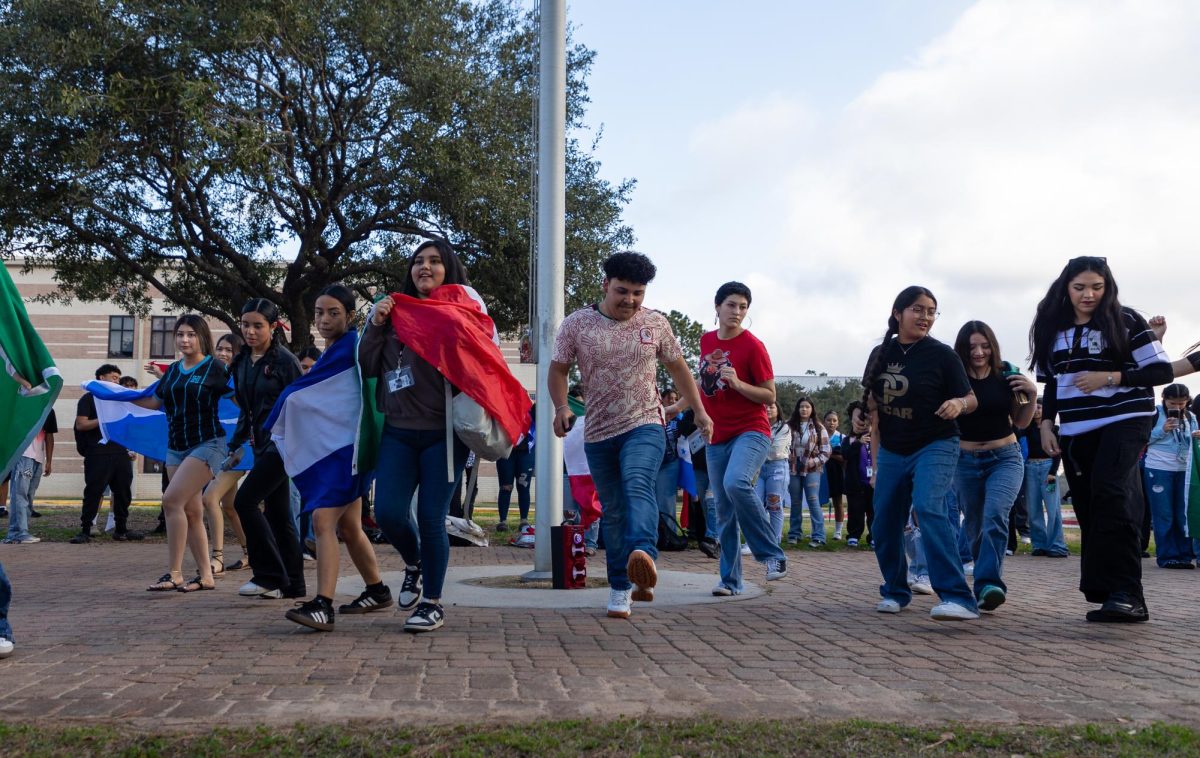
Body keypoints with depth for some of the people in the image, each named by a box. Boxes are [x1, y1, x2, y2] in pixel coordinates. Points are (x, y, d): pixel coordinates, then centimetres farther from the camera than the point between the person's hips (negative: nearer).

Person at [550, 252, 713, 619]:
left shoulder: (656, 323, 5)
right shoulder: (576, 325, 0)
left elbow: (678, 367, 16)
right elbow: (558, 370, 6)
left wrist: (699, 410, 15)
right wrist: (561, 407, -12)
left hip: (644, 426, -1)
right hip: (598, 433, 2)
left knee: (638, 485, -29)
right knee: (612, 510, 6)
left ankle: (643, 553, -50)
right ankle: (621, 589, 14)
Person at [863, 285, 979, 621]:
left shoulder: (942, 355, -8)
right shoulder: (881, 355, 4)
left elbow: (971, 399, -3)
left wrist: (958, 403, -27)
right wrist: (876, 458, 11)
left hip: (935, 446, -5)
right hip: (892, 452, 5)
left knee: (928, 509, -28)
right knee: (884, 526, 9)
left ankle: (958, 598, -32)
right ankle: (896, 591, 32)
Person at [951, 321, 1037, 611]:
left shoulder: (1006, 374, -3)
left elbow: (1021, 421, 6)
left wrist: (1032, 395, -10)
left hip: (1005, 458, -1)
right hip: (966, 460, 1)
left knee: (995, 514, -23)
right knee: (974, 526, 10)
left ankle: (989, 584, -31)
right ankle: (987, 581, 31)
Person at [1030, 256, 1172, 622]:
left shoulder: (1125, 321, -1)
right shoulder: (1053, 329, 12)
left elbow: (1161, 370, -4)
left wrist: (1109, 377, -15)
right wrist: (1046, 425, 7)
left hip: (1123, 421, -5)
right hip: (1075, 433, 6)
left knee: (1109, 494, -25)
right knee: (1089, 510, 4)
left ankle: (1126, 594, -25)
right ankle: (1105, 593, 10)